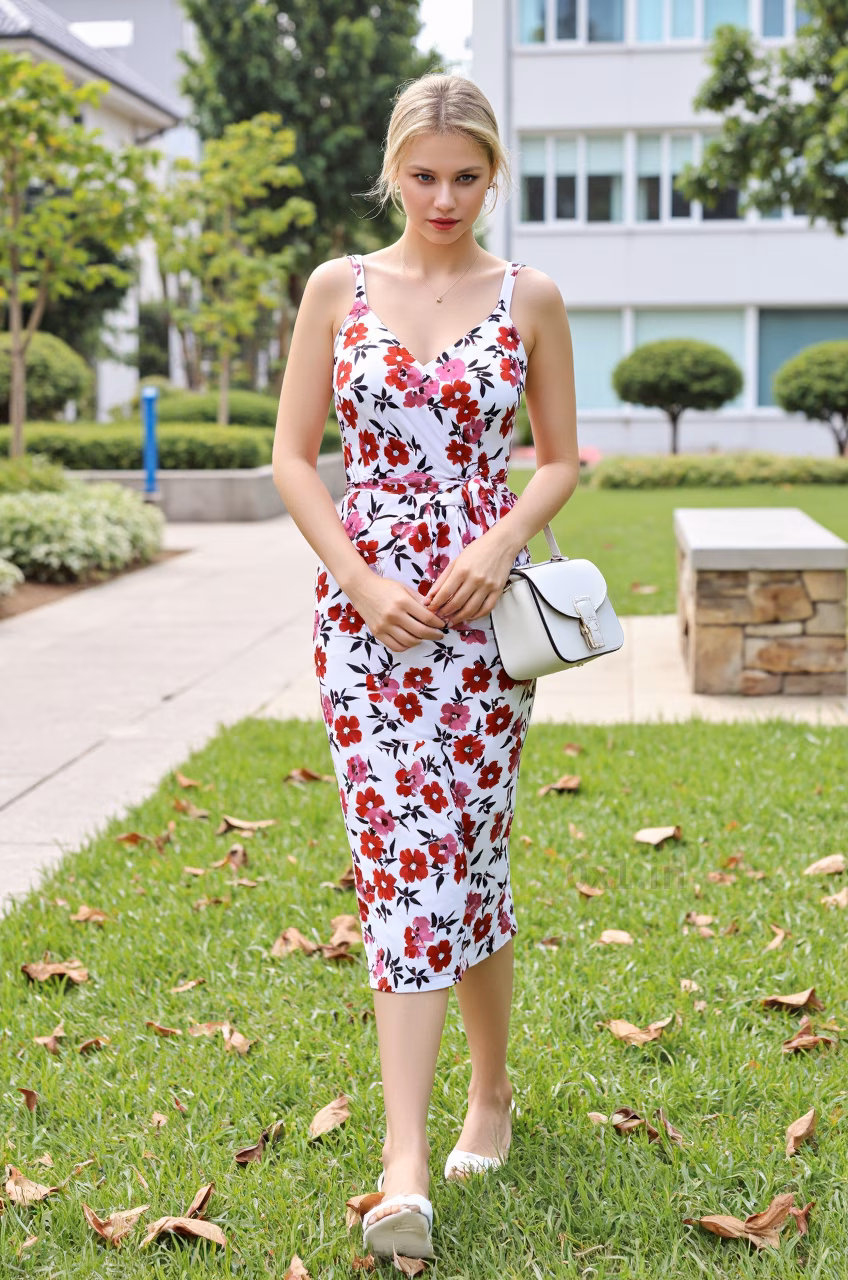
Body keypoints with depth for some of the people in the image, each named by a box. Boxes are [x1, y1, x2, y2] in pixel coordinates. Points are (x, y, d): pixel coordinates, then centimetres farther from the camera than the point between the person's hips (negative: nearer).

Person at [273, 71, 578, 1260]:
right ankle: (407, 1169, -8)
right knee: (401, 862, -7)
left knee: (467, 857, 6)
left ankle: (491, 1085, 31)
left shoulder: (530, 298, 4)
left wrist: (497, 547, -9)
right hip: (364, 604, 0)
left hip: (482, 604, 0)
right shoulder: (337, 287, 4)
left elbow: (562, 458, 9)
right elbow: (294, 457, 4)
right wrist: (362, 582, -8)